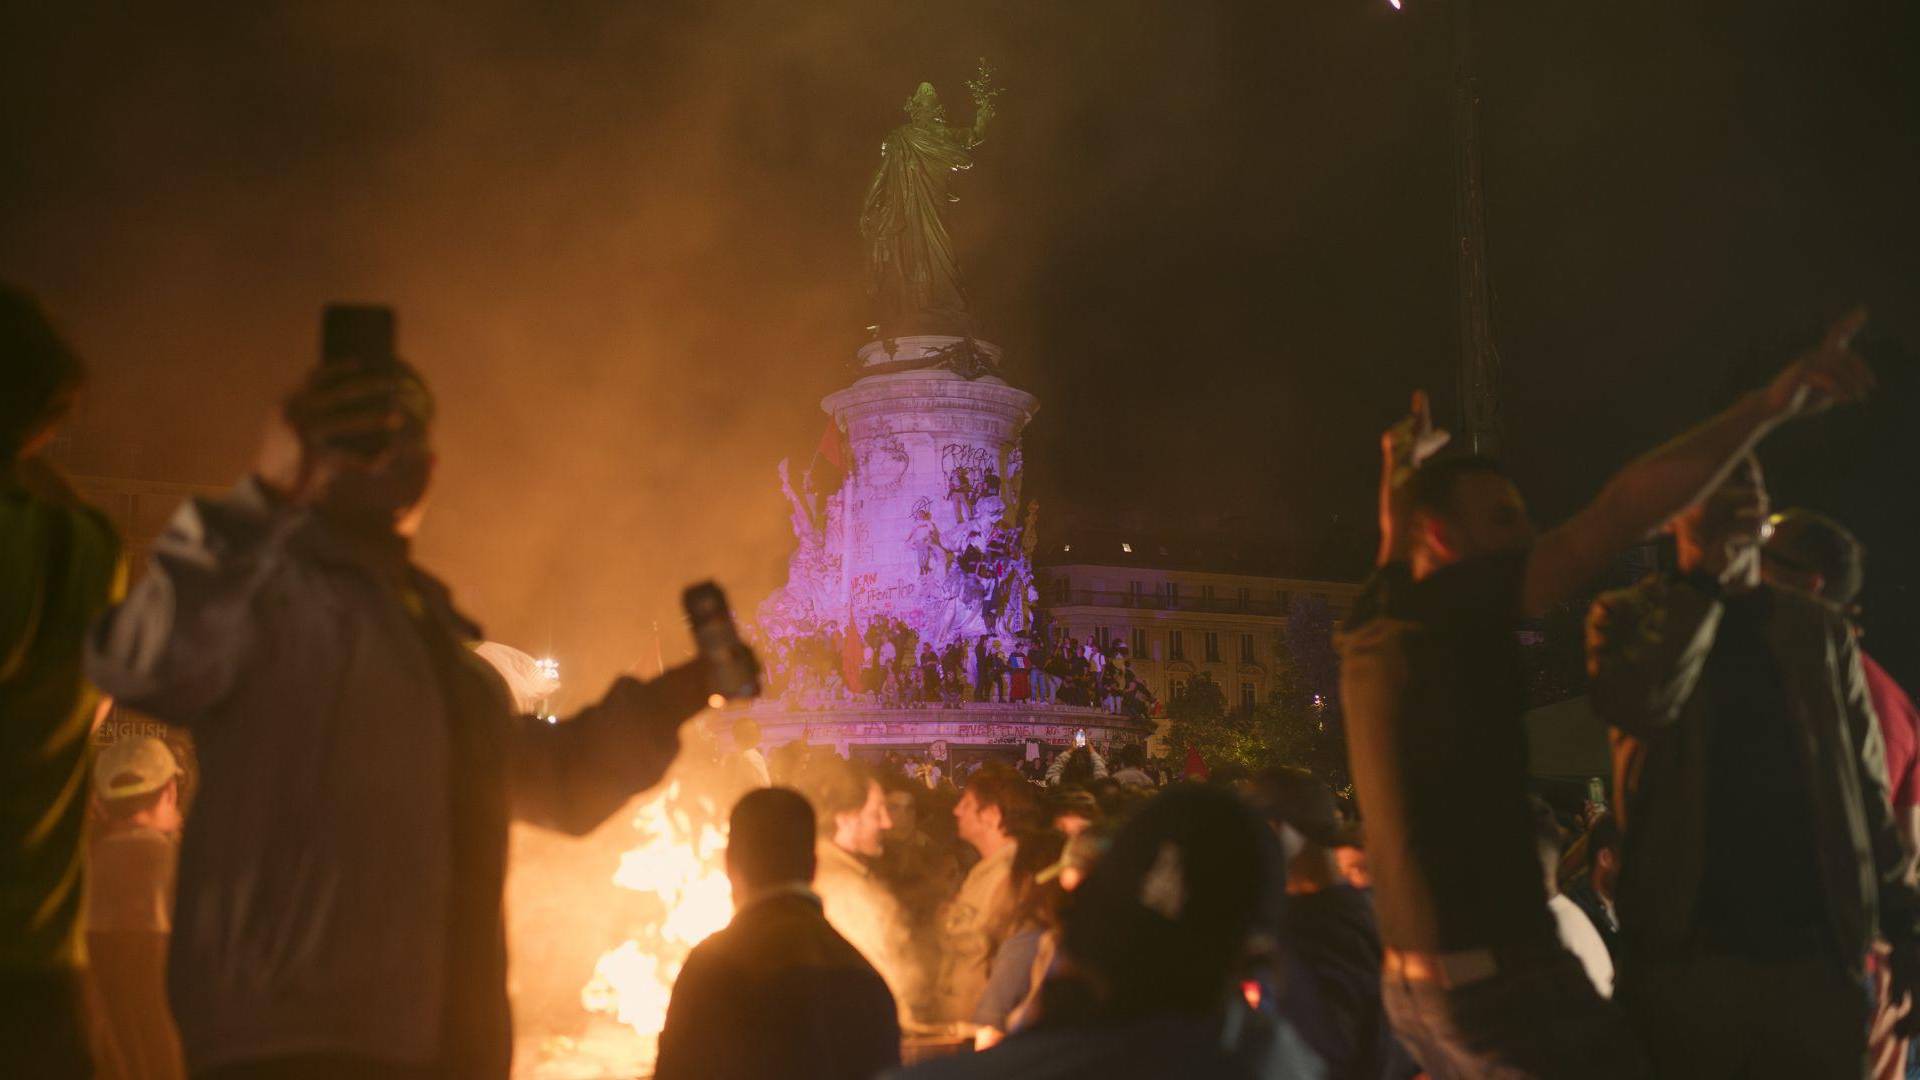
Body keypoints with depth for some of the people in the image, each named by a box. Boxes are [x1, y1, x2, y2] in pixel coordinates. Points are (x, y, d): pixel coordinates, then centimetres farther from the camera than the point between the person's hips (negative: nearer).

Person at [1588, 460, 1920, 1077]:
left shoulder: (1821, 629, 12)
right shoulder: (1627, 617, 5)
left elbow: (1867, 787, 10)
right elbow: (1638, 705, -17)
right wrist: (1704, 575, -10)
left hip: (1816, 953, 2)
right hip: (1685, 952, -2)